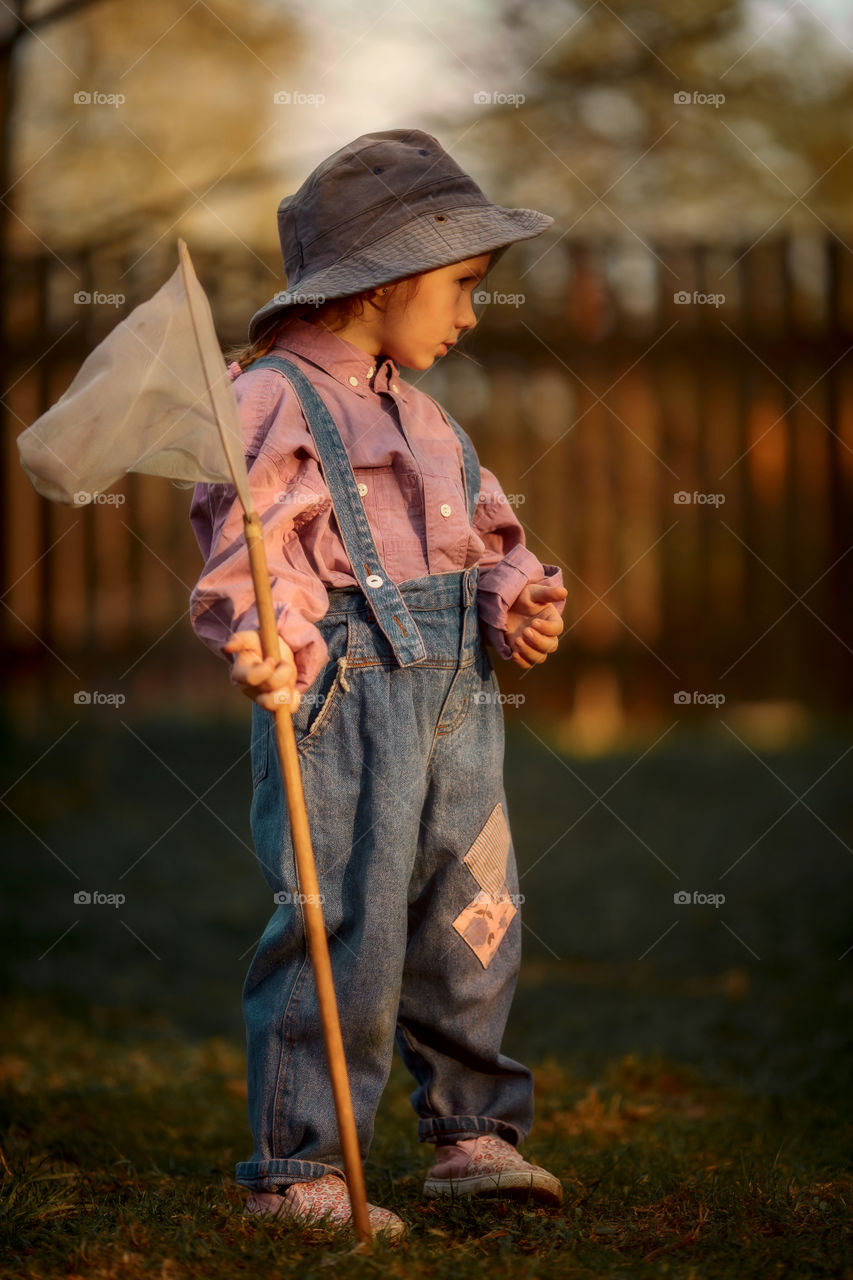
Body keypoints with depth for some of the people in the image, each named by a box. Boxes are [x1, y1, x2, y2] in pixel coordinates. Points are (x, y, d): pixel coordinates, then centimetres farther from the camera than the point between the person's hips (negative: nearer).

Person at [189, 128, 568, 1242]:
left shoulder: (422, 415, 21)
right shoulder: (274, 401, -7)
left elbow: (486, 531, 24)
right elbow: (247, 545, -18)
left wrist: (521, 600, 2)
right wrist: (262, 643, -37)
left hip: (457, 698, 9)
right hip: (345, 691, -8)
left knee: (473, 919, 14)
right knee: (344, 930, -9)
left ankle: (471, 1129, 30)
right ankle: (295, 1169, -1)